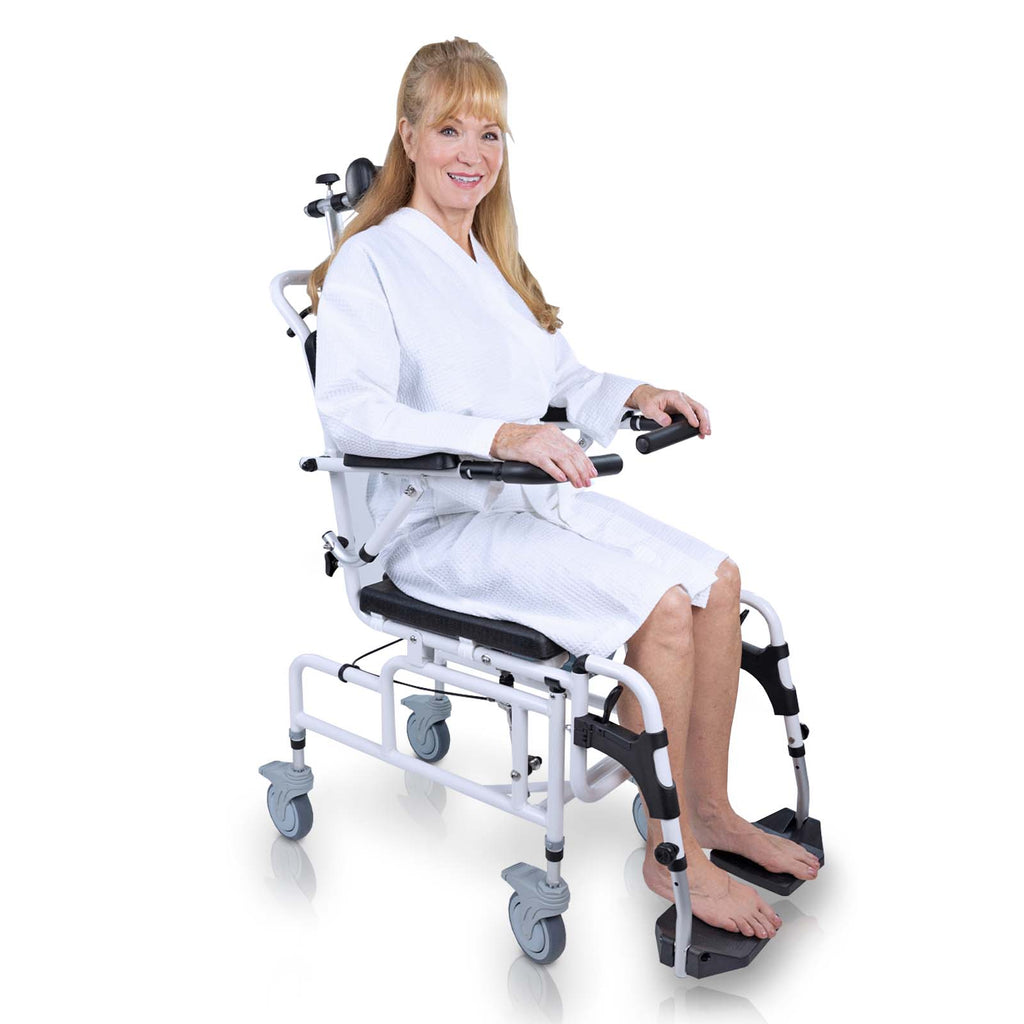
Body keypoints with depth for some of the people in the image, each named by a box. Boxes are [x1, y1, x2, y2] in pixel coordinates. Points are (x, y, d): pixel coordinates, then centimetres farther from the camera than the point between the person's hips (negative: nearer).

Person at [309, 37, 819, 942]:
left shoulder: (495, 260, 20)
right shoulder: (370, 263, -6)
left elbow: (559, 377, 25)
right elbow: (350, 412, -21)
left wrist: (630, 392, 4)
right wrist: (497, 436, -32)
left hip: (535, 500, 8)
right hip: (438, 525, -8)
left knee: (716, 576, -11)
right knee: (660, 605, -25)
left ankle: (710, 808, 3)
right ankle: (670, 854, -10)